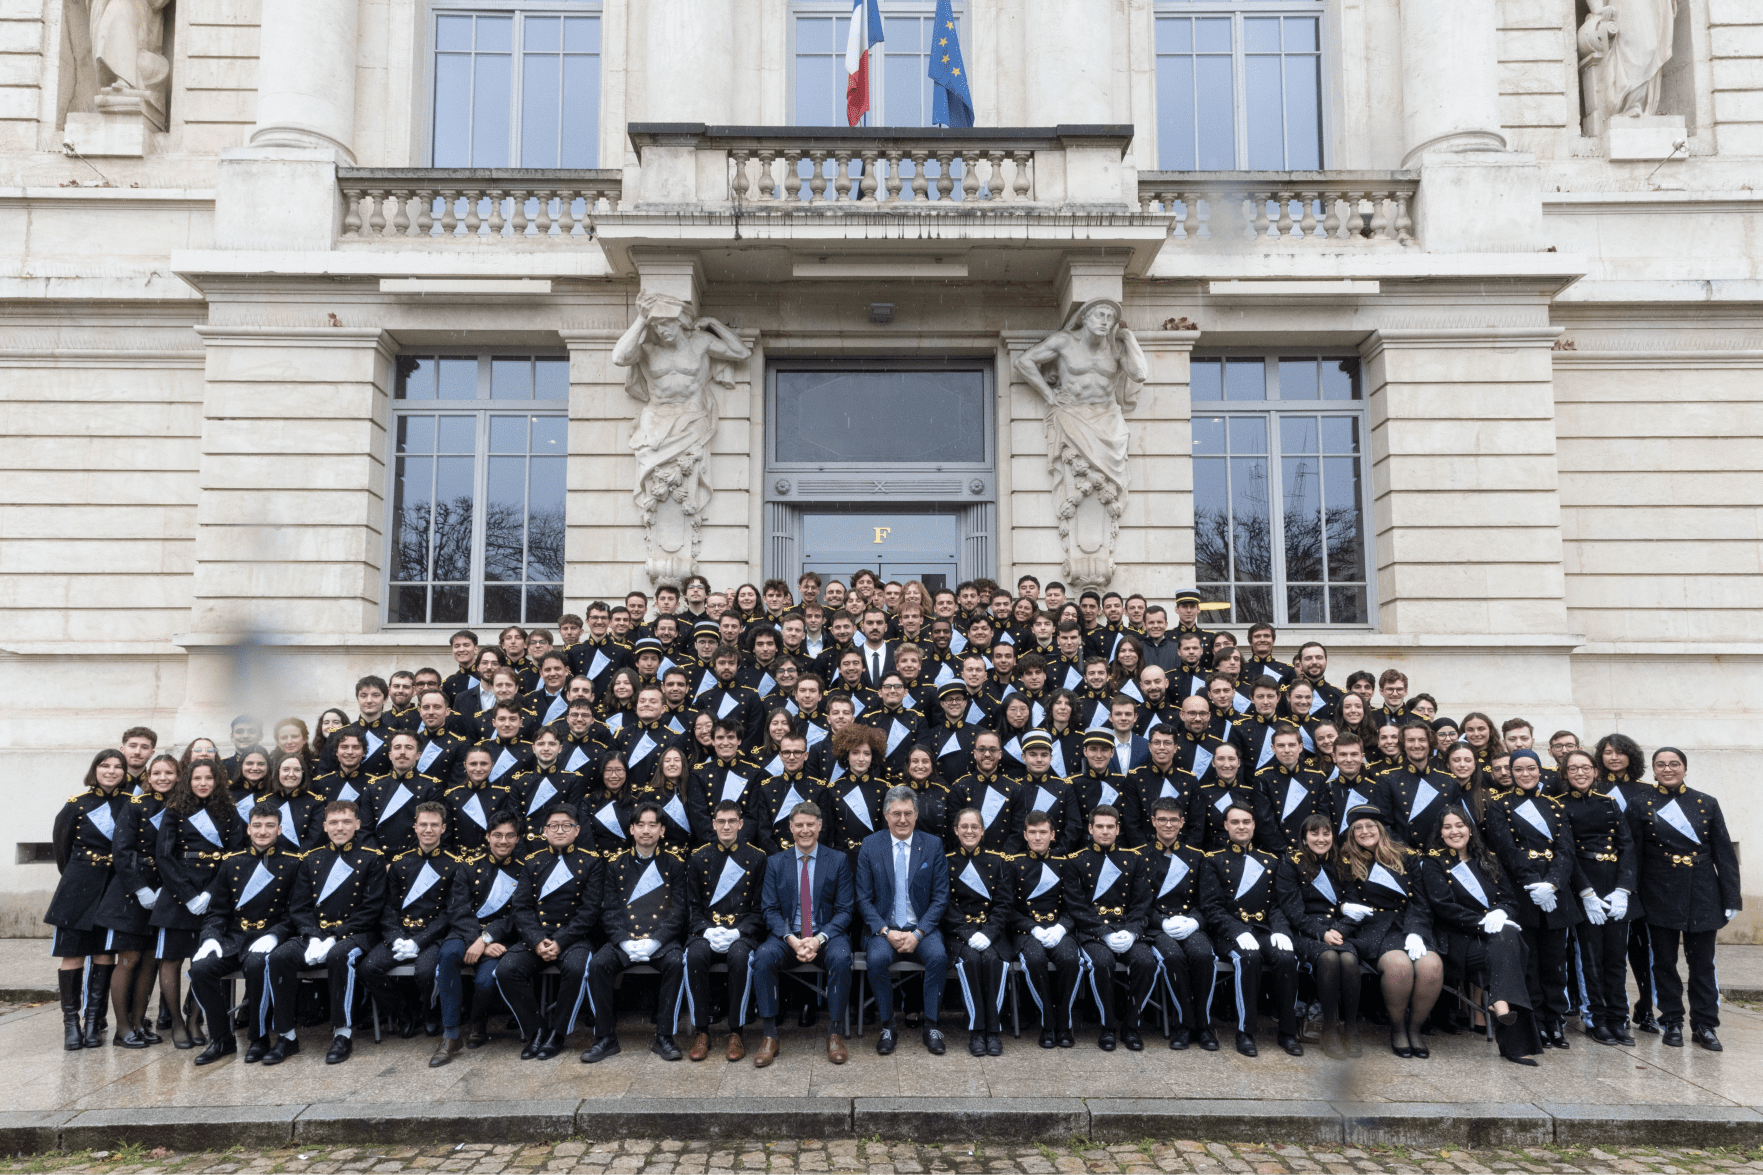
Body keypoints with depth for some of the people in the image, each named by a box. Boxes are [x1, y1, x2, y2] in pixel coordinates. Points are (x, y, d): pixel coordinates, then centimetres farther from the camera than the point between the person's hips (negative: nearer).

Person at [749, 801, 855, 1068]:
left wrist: (819, 939, -17)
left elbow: (845, 910, -1)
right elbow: (769, 909, 2)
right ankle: (769, 1036, -21)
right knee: (763, 956, -30)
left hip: (827, 935, -1)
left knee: (840, 957, -34)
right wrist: (792, 940, -16)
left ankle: (835, 1033, -18)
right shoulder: (776, 863, 8)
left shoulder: (838, 860, 4)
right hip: (788, 935, 1)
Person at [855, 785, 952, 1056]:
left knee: (938, 956, -29)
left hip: (922, 928, 0)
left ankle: (932, 1025, -11)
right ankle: (885, 1025, -10)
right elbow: (864, 899, 2)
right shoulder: (870, 845, 3)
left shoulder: (933, 845, 3)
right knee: (878, 958, -31)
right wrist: (886, 932, -13)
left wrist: (918, 933, -13)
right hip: (883, 928, 0)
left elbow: (941, 898, 1)